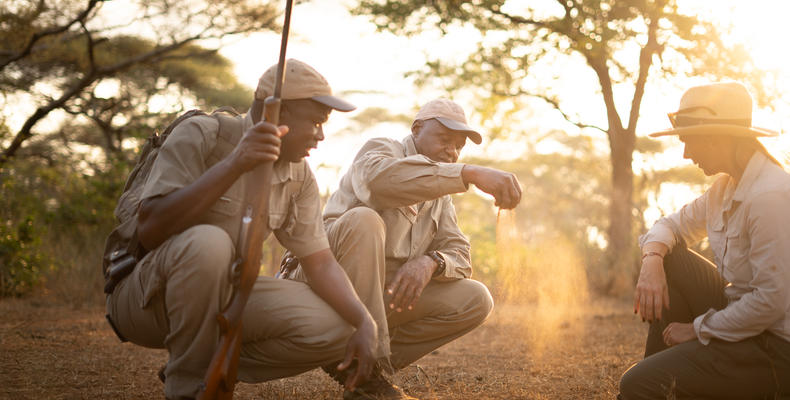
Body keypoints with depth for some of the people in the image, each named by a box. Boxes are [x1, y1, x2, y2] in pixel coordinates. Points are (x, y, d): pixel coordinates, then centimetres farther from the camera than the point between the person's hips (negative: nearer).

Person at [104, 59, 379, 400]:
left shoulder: (299, 177, 2)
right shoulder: (199, 136, -17)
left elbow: (320, 261, 1)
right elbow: (150, 231, -29)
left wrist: (365, 322, -17)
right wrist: (234, 165, -37)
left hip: (220, 297, 6)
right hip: (144, 300, -5)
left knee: (335, 329, -14)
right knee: (208, 242, -38)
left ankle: (214, 367, 2)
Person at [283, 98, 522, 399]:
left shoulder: (441, 198, 18)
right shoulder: (381, 150, -5)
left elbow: (460, 258, 6)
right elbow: (380, 178, -32)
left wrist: (430, 262, -20)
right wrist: (470, 174, -42)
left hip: (386, 296, 6)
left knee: (476, 300, -8)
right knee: (364, 220, -34)